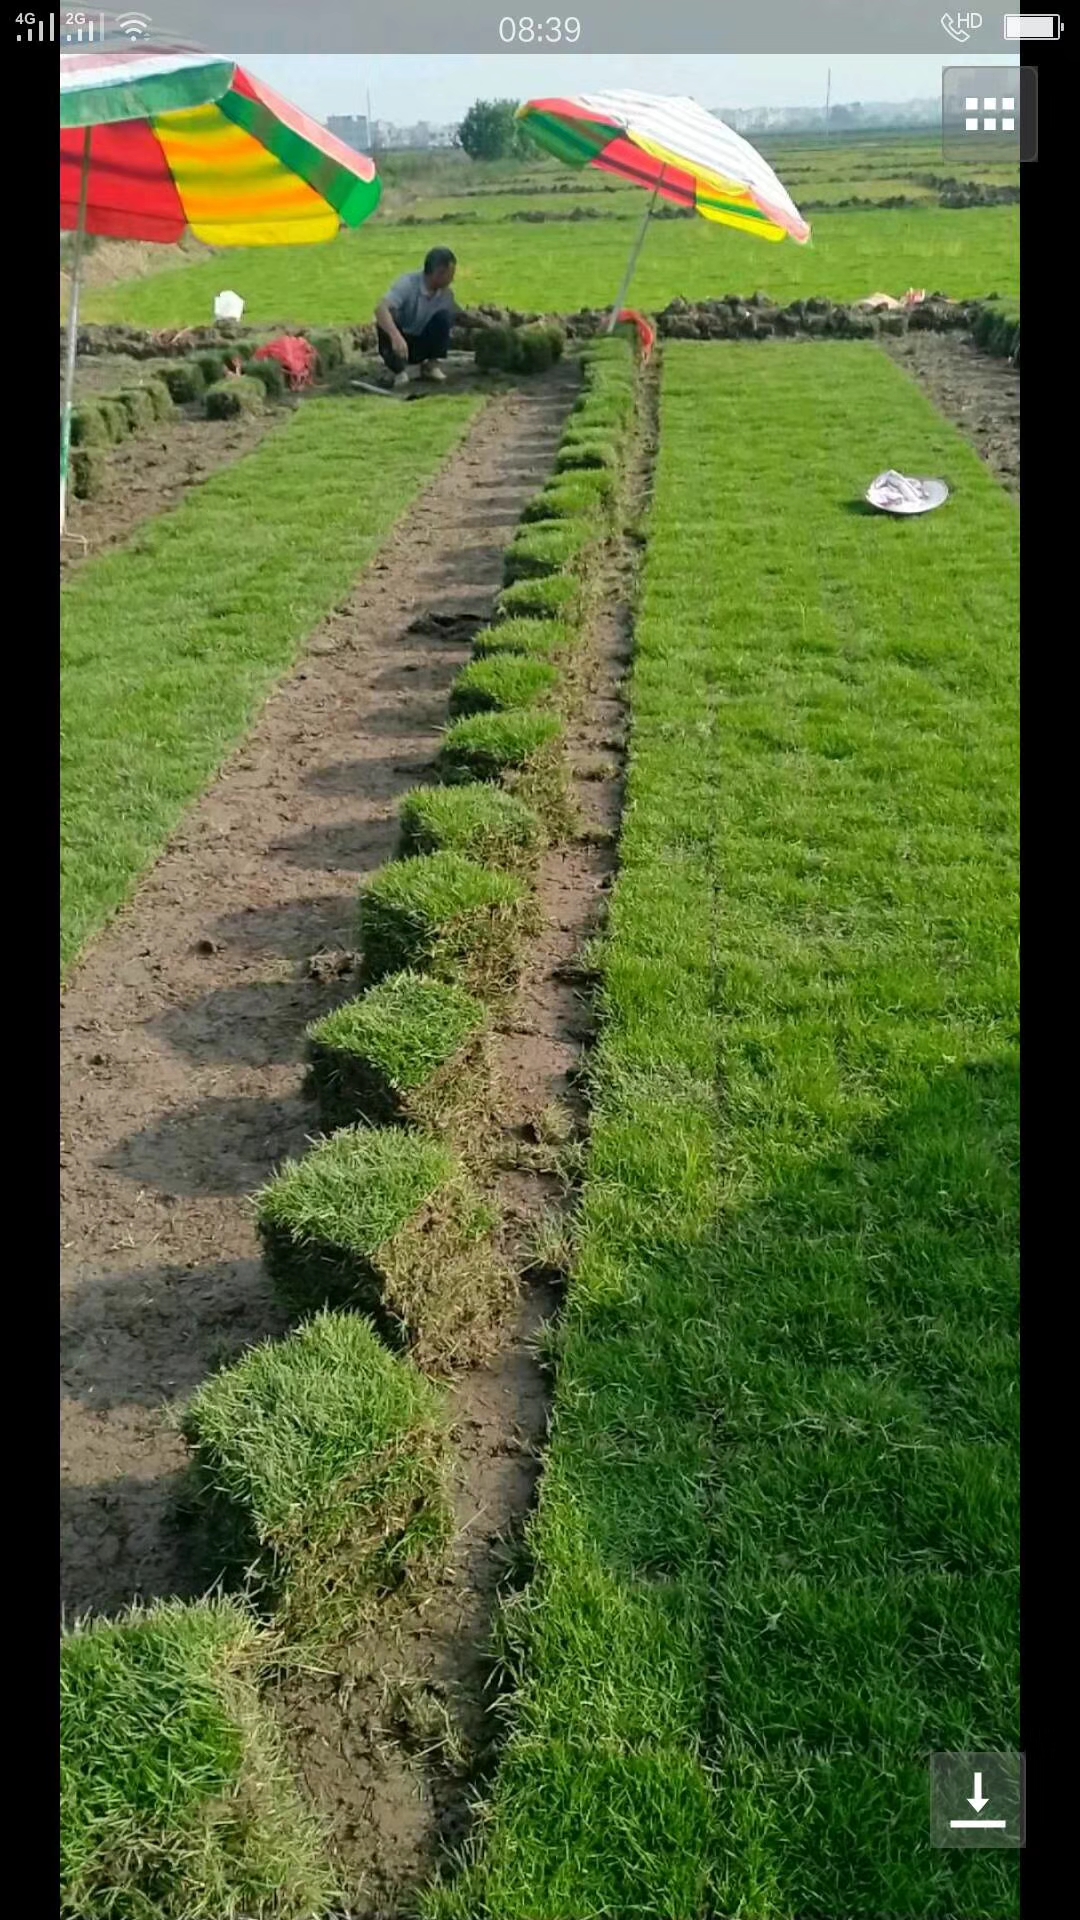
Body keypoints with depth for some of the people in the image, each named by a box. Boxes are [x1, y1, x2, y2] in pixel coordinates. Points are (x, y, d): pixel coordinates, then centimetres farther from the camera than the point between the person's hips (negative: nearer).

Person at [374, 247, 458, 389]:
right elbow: (380, 309, -39)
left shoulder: (446, 294, -6)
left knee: (443, 317, -21)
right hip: (399, 341, -4)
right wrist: (396, 336, -56)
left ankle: (431, 365, -6)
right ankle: (399, 371, -17)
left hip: (421, 344, 4)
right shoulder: (408, 284, -24)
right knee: (387, 318, -35)